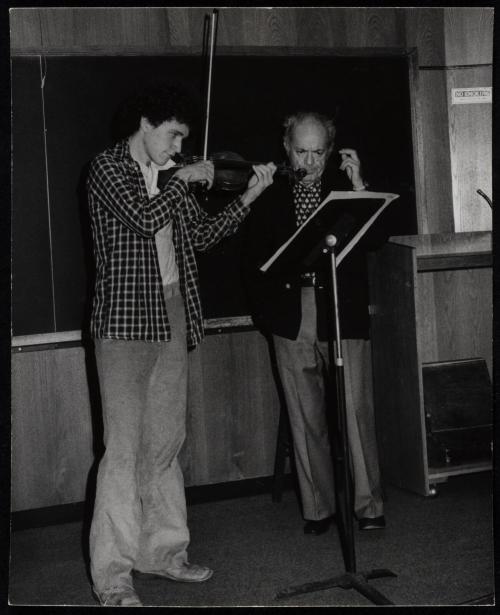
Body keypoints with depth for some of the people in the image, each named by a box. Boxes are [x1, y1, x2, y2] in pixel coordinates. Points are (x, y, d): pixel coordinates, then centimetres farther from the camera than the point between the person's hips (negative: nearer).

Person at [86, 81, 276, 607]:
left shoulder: (168, 178, 16)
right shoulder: (108, 167, -5)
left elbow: (200, 235, 16)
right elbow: (145, 218, -21)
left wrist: (248, 197, 8)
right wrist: (183, 180, -8)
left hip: (171, 317, 8)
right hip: (125, 321, -8)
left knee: (166, 441, 12)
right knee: (124, 447, -8)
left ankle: (162, 549, 23)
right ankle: (112, 575, -1)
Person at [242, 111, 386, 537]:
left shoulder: (345, 186, 6)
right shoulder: (270, 196, 8)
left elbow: (377, 238, -6)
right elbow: (254, 261, 11)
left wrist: (358, 185, -11)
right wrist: (268, 312, 3)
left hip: (344, 317, -1)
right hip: (292, 321, 2)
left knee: (356, 410, -7)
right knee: (306, 419, 6)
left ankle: (368, 505, 3)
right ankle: (318, 508, 14)